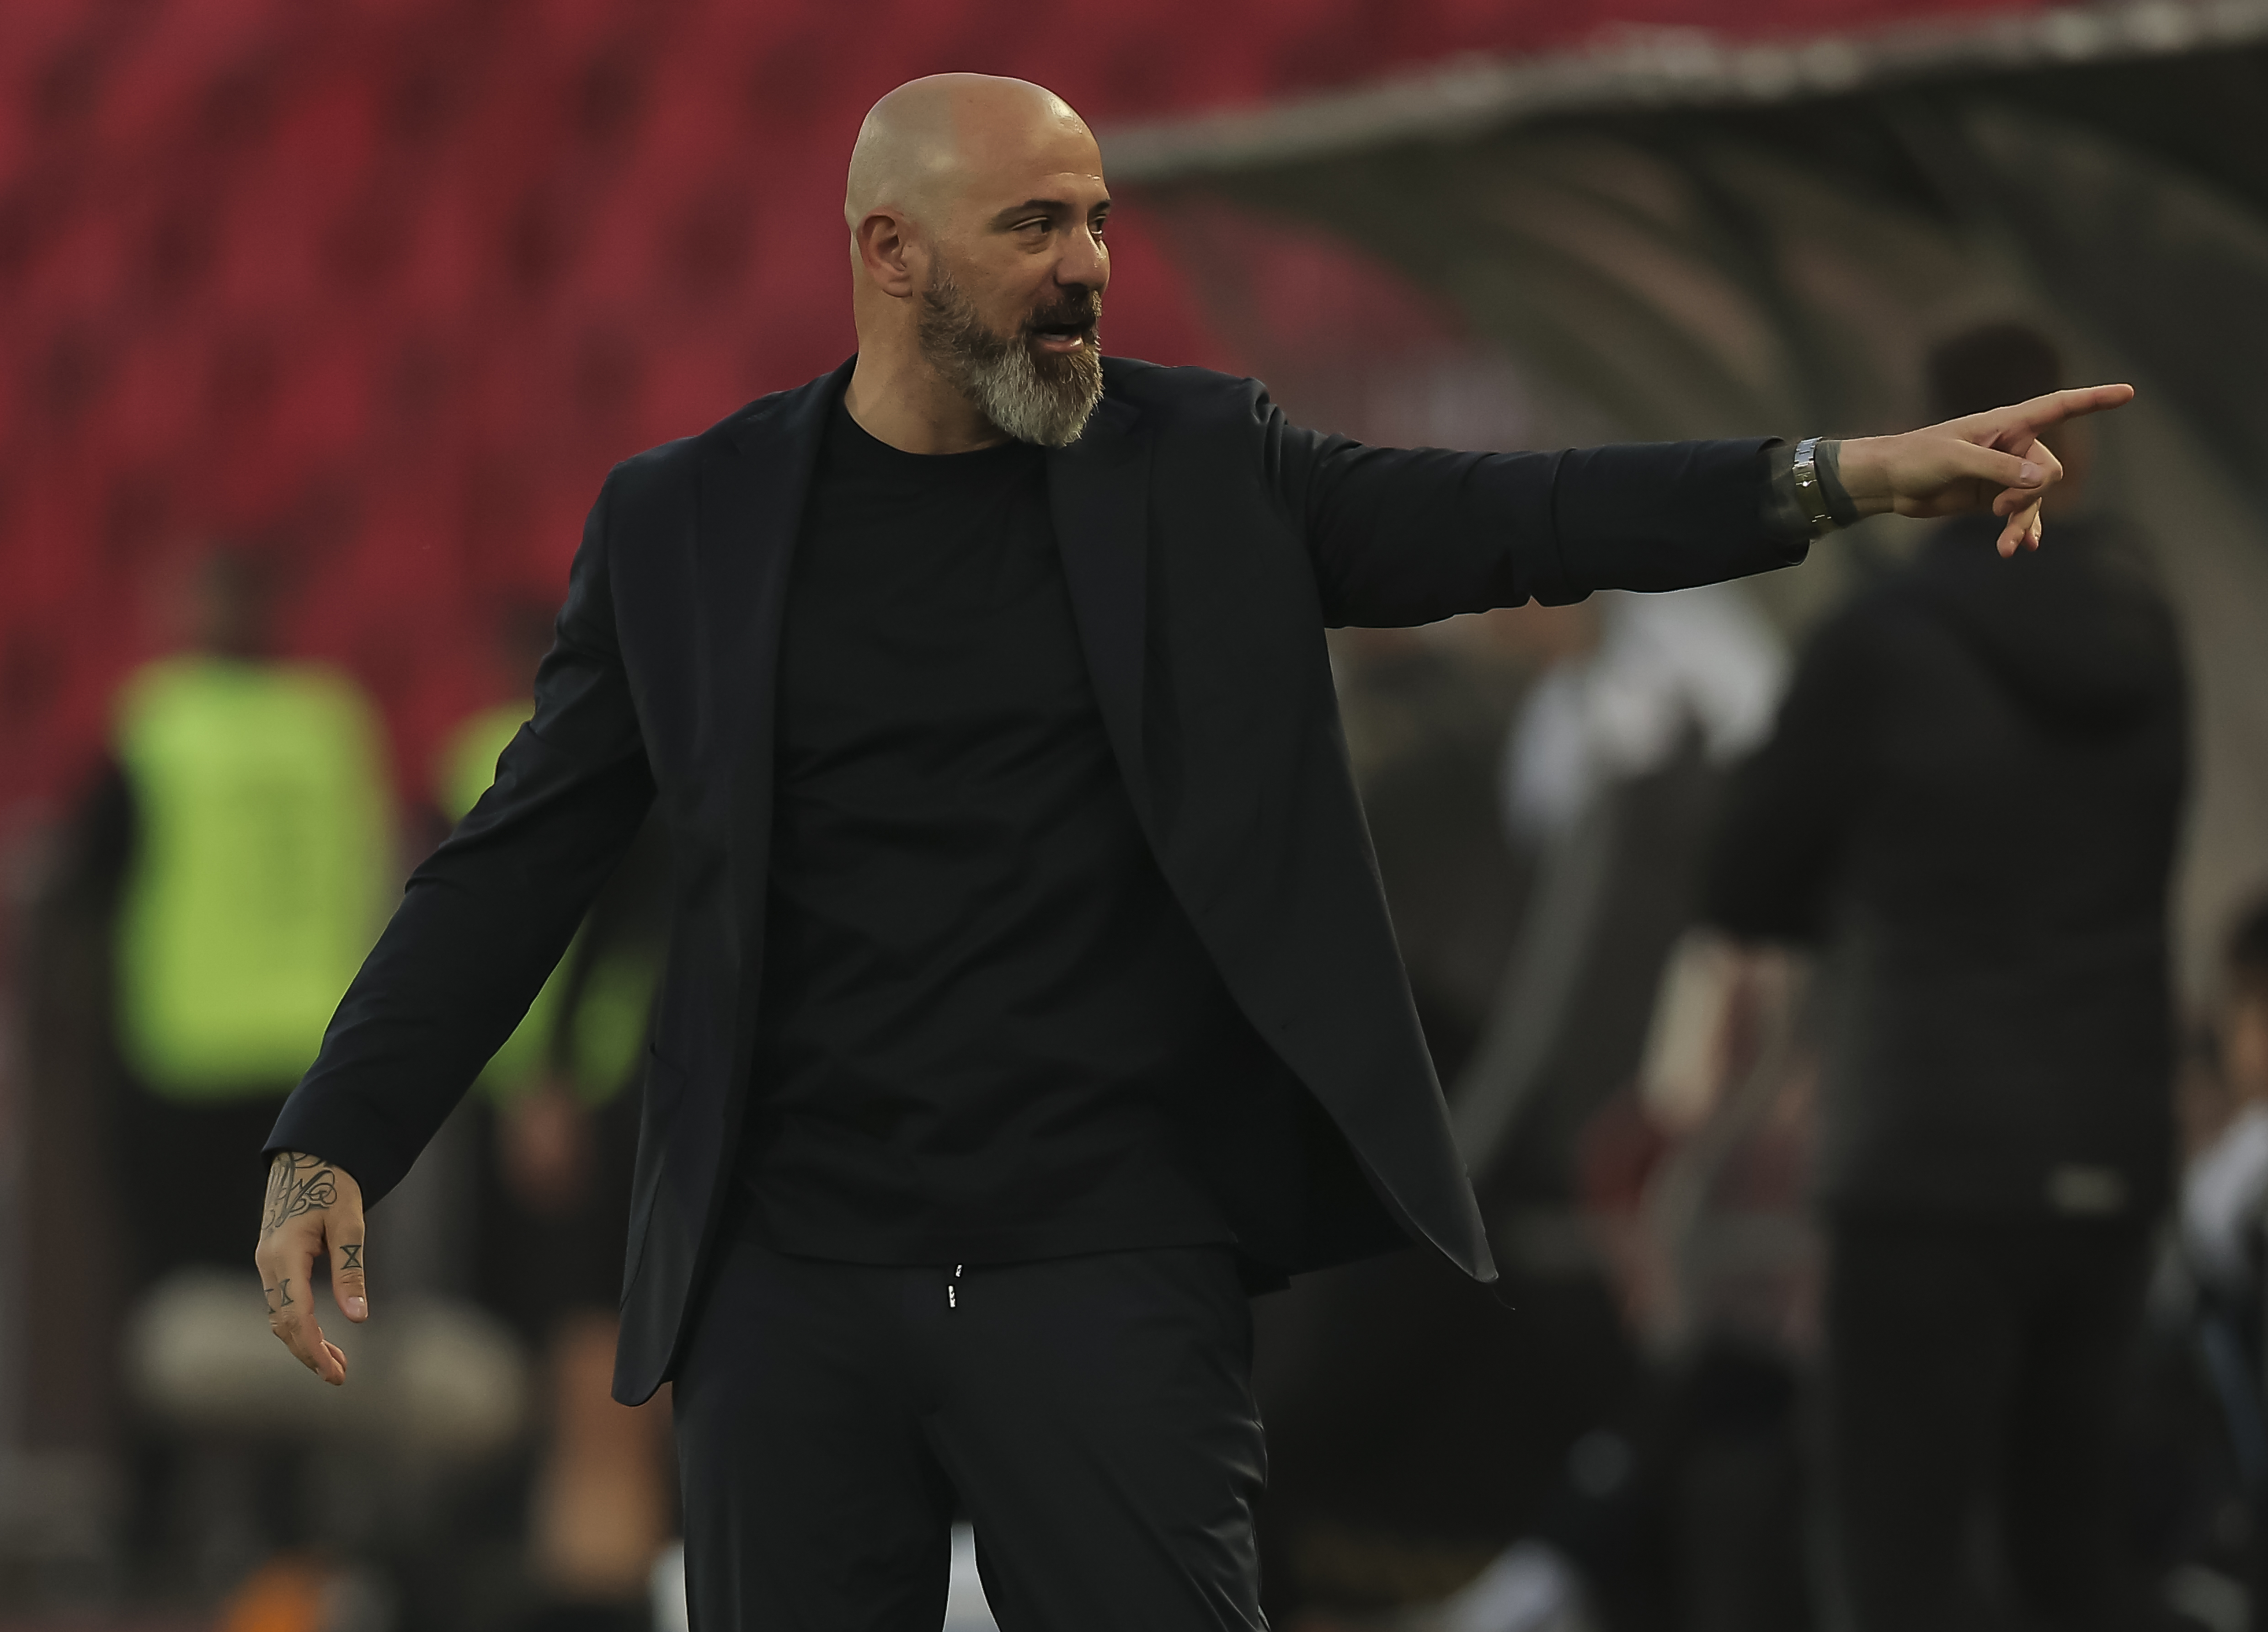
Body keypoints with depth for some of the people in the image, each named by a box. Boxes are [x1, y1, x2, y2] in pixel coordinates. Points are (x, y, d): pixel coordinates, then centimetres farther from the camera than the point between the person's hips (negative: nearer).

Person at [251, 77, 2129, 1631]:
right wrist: (333, 1145, -7)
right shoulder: (685, 526, 4)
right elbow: (517, 865, 3)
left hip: (1111, 1277, 0)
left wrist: (1849, 477, -14)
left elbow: (1495, 522, -1)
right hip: (792, 1285, 0)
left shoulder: (1197, 465, 6)